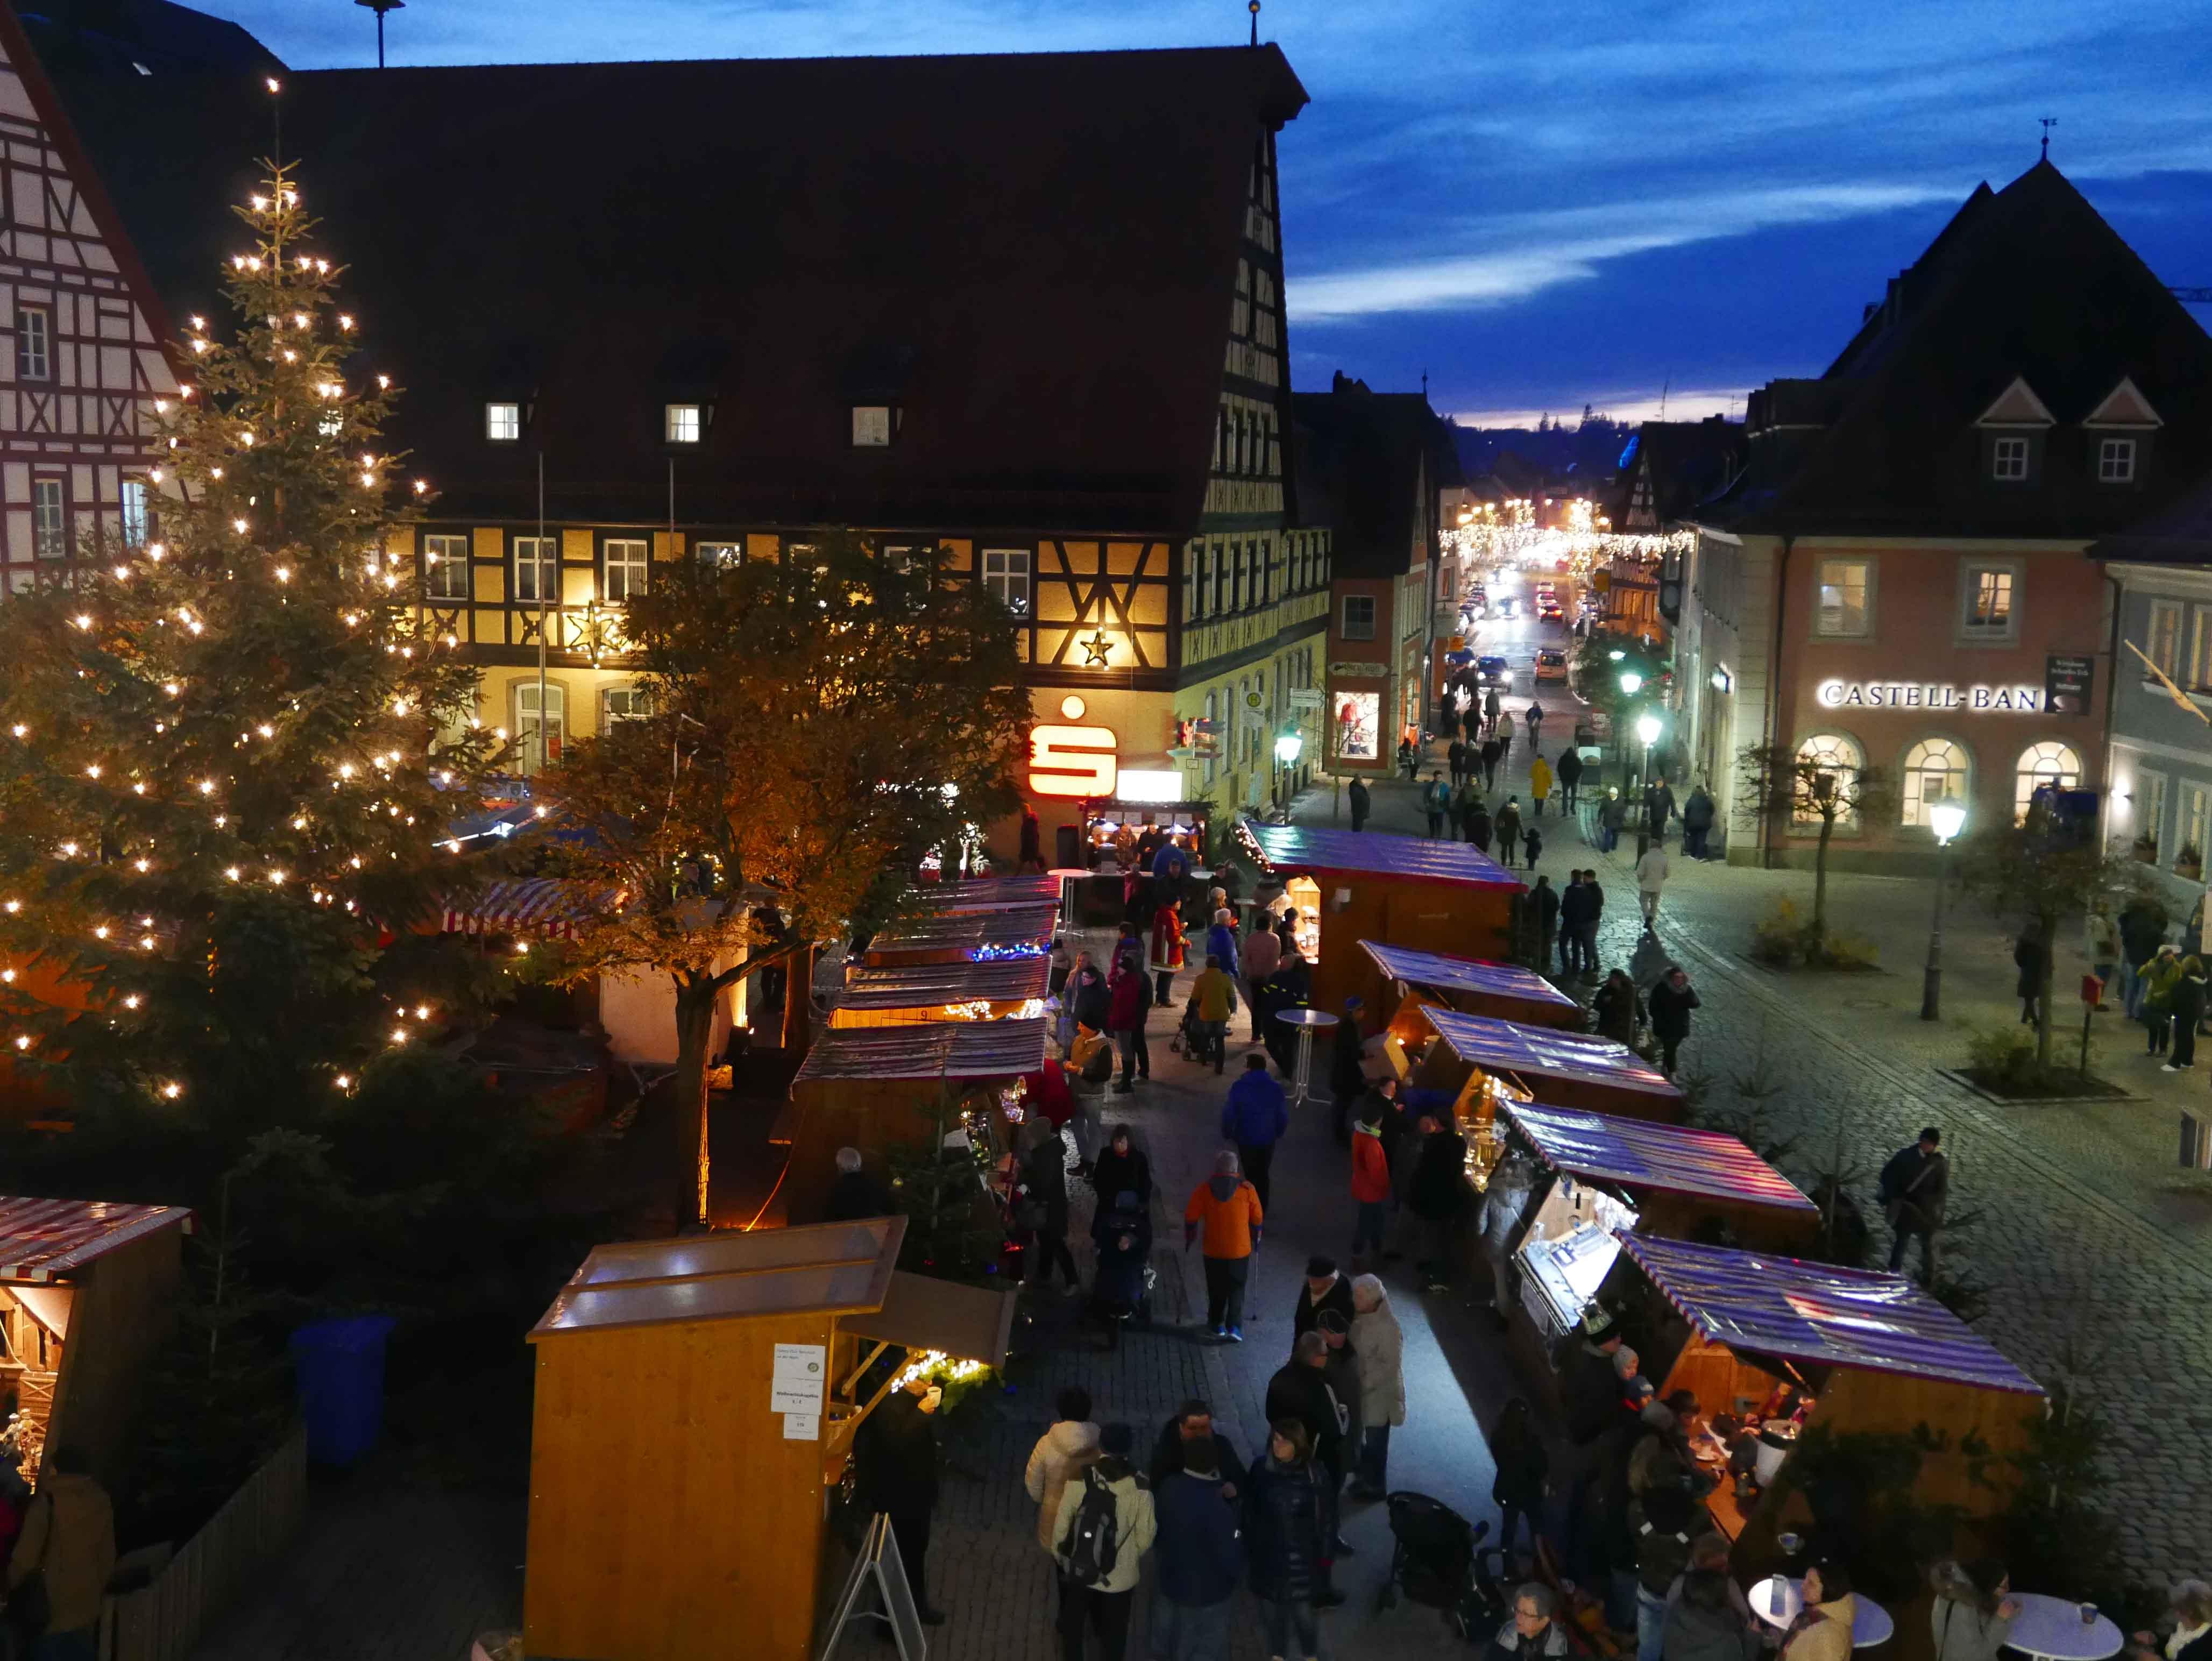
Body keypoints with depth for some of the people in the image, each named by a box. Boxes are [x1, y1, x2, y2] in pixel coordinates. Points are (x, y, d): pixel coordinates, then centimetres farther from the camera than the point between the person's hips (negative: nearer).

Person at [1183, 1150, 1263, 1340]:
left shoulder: (1204, 1189, -6)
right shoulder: (1247, 1189, -5)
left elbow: (1191, 1218, -3)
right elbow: (1258, 1219, 2)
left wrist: (1189, 1238, 13)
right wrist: (1256, 1240, 19)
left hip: (1213, 1250, 0)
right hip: (1240, 1250, 0)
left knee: (1217, 1290, 18)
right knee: (1236, 1290, 10)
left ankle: (1217, 1324, 27)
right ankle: (1234, 1327, -2)